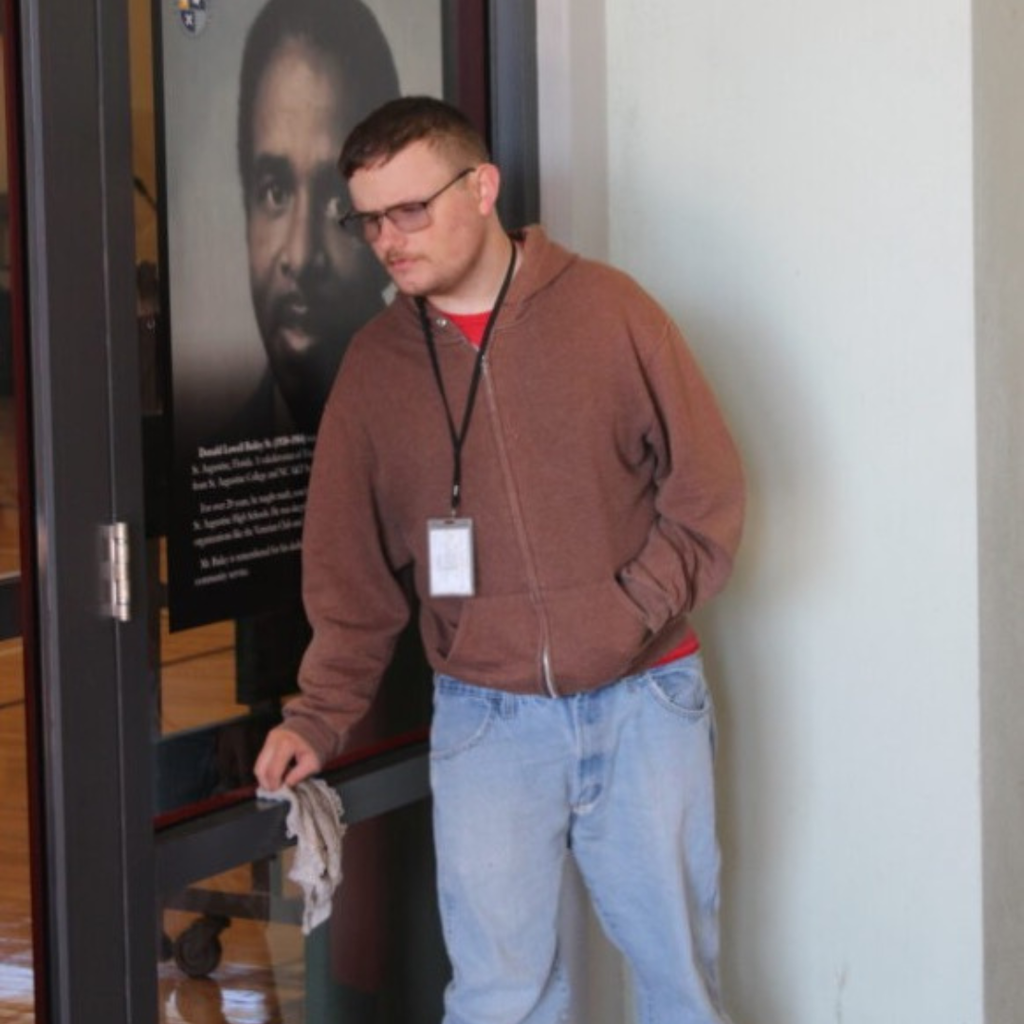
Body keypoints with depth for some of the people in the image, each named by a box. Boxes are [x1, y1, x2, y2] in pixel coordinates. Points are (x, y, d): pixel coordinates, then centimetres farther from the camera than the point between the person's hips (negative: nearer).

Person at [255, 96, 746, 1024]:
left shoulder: (607, 310, -4)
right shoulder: (376, 362, 3)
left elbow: (707, 487, -2)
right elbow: (351, 567, 7)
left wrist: (633, 614, -11)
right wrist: (320, 717, 0)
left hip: (644, 701, -1)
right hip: (486, 719, 1)